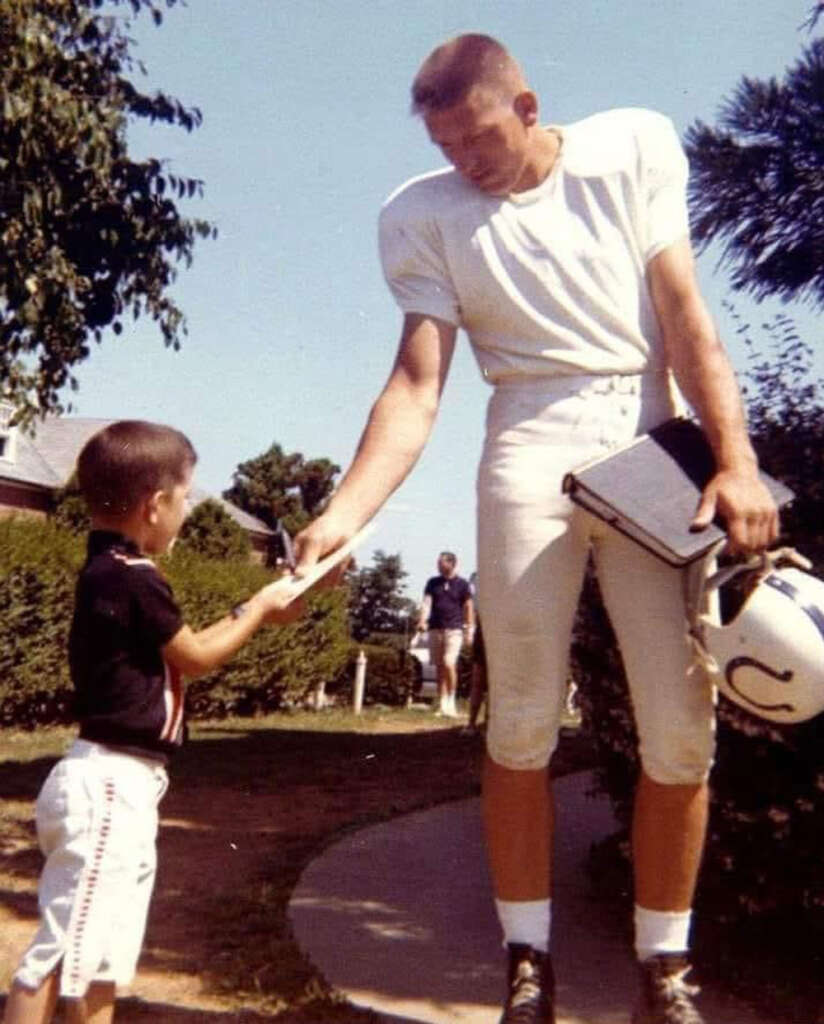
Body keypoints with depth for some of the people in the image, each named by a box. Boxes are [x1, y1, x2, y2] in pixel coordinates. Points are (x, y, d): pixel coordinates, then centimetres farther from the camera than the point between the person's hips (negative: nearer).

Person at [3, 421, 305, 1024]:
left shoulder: (111, 572, 12)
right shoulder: (133, 579, -18)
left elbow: (183, 650, 21)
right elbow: (197, 658, -6)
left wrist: (250, 613, 21)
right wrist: (260, 609, 7)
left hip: (121, 784, 10)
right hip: (112, 783, -10)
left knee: (106, 952, 17)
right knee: (69, 946, -6)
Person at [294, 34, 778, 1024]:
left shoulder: (635, 146, 5)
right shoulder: (423, 215, 2)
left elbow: (685, 313, 1)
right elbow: (416, 386, -6)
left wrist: (736, 459, -10)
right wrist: (343, 512, -21)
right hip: (533, 445, 0)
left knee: (682, 727, -2)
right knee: (521, 725, -4)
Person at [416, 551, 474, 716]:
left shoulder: (462, 584, 3)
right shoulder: (433, 582, 10)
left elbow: (468, 607, 5)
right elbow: (426, 602, 1)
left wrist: (469, 630, -1)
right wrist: (422, 620, -15)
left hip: (454, 629, -3)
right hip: (435, 628, 4)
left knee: (449, 663, -17)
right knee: (439, 667, 6)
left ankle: (451, 701, -5)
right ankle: (442, 704, 11)